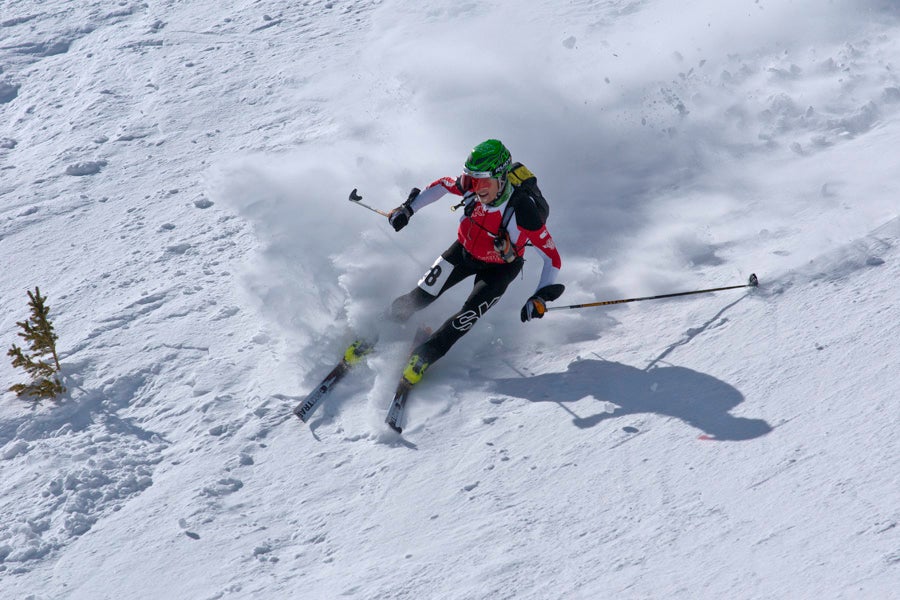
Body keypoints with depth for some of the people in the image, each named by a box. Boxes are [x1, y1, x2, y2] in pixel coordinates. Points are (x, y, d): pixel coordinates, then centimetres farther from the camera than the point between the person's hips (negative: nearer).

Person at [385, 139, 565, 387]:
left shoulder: (525, 213, -38)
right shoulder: (472, 187, -27)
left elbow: (552, 258, -30)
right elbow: (443, 185, -3)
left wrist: (541, 298, -37)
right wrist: (408, 208, -6)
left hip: (499, 267, -3)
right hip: (465, 250, 3)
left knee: (468, 316, -16)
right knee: (420, 297, 0)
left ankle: (422, 357, 4)